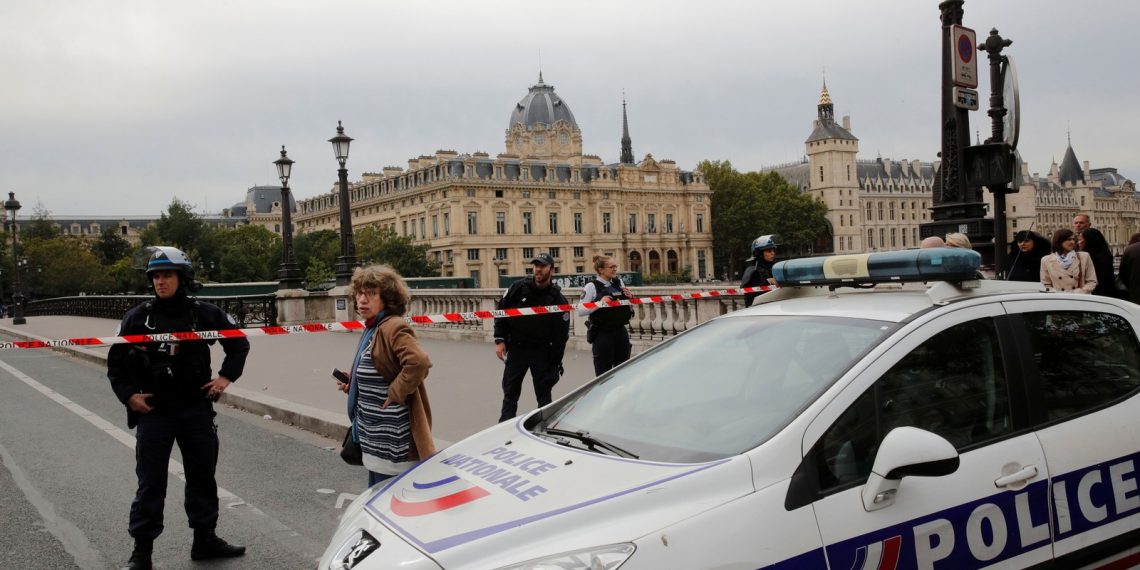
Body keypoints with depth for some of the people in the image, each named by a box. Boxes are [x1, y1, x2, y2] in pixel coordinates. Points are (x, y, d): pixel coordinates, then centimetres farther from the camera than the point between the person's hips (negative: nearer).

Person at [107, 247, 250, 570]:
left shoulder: (204, 314, -1)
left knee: (202, 477, 12)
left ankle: (205, 540, 26)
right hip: (153, 412, -1)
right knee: (151, 483, 3)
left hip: (197, 410, 2)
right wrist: (128, 395, -5)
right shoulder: (138, 318, -2)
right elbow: (116, 362, 6)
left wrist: (226, 376, 2)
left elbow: (239, 343, 11)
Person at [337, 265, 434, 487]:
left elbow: (419, 362, -34)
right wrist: (352, 384, 10)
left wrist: (395, 393, -24)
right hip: (377, 438, 10)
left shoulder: (393, 328, -18)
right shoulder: (372, 329, 14)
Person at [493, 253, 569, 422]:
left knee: (544, 395, 4)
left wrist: (555, 363, -8)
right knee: (510, 393, 6)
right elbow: (501, 311, 2)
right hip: (516, 349, 2)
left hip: (542, 351, -2)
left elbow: (561, 335, -7)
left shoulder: (558, 300, -10)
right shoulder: (518, 288, -6)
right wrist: (499, 340, -5)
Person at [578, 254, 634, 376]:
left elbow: (628, 305, 21)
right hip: (602, 334, -6)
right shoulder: (592, 286, -9)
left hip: (621, 331, 6)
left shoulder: (619, 282, 8)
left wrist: (629, 297, 0)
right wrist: (599, 303, -24)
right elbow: (580, 312, -14)